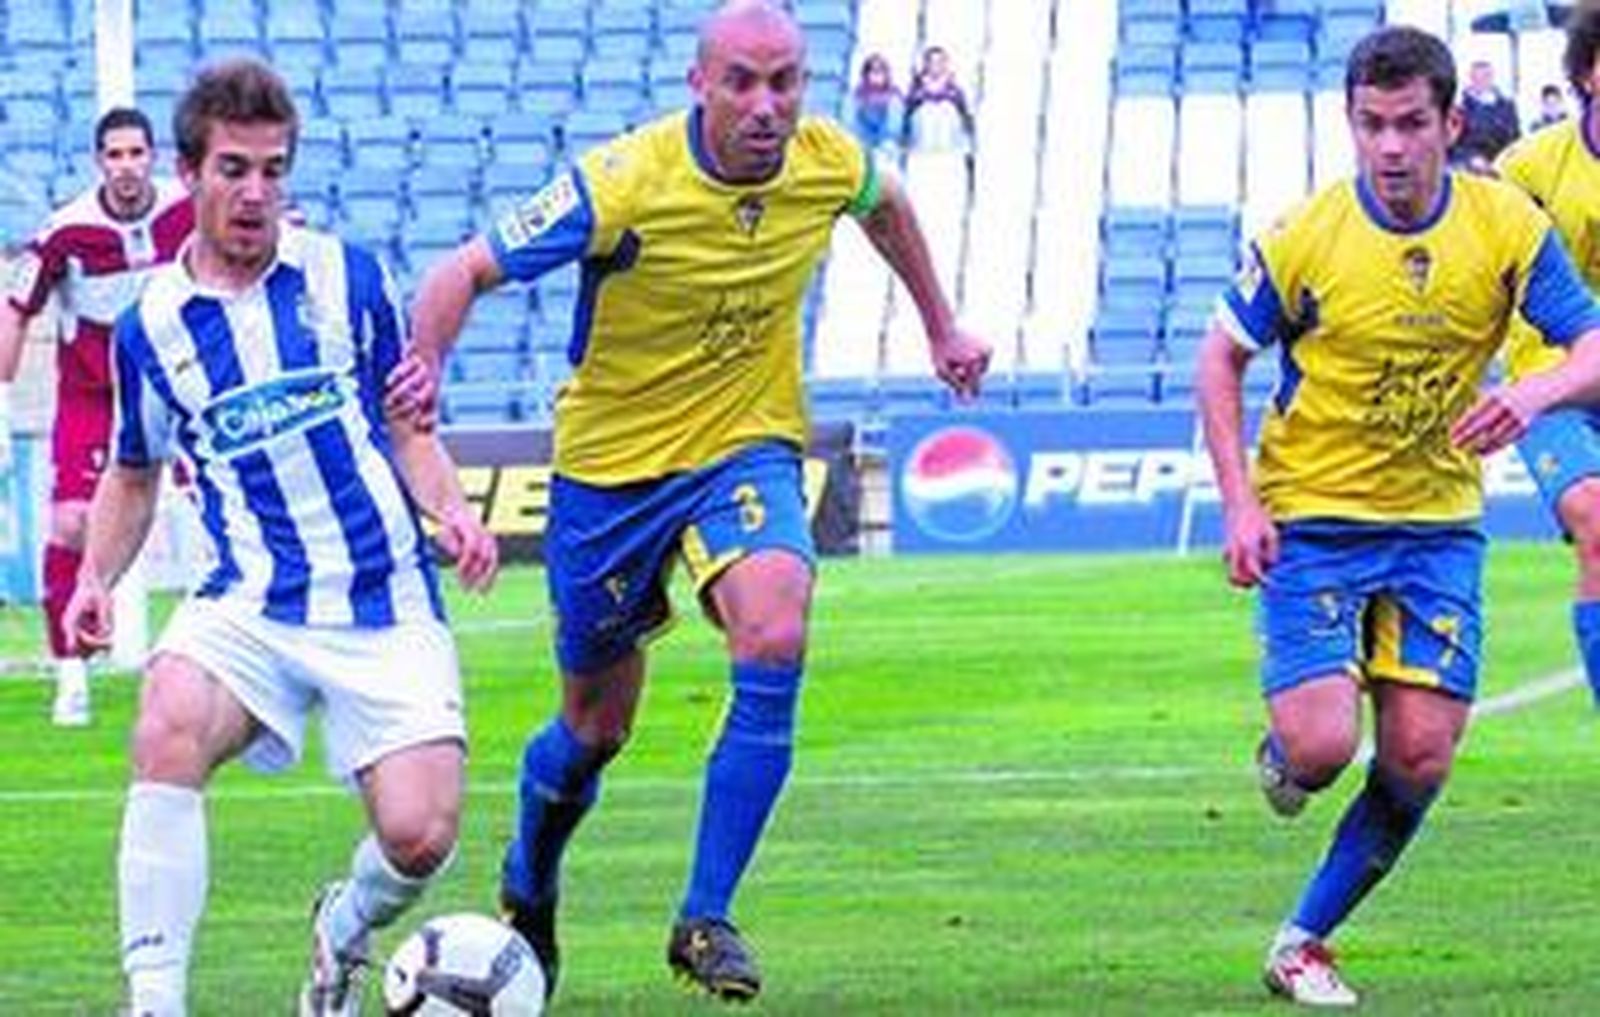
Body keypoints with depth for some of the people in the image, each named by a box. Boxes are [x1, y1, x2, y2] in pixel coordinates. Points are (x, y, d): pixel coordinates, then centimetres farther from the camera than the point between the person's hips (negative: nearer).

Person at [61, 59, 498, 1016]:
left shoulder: (348, 278, 4)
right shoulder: (150, 327, 5)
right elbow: (135, 475, 20)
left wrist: (453, 508, -5)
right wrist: (96, 578, 3)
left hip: (387, 605, 0)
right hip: (251, 604, 0)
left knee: (419, 834, -14)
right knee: (169, 727, -32)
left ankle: (346, 930, 24)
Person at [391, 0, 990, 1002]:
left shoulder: (830, 164, -10)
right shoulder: (623, 184, -24)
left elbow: (886, 206, 16)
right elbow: (469, 270, -20)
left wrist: (943, 328, 23)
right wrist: (425, 362, -39)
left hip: (749, 449, 2)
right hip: (612, 463, -2)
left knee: (774, 640, -27)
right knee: (596, 726, 10)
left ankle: (706, 920, -18)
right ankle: (527, 894, 43)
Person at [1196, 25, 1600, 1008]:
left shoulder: (1506, 225, -9)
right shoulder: (1304, 239, -13)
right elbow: (1222, 359, -1)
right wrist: (1240, 505, -10)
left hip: (1438, 521, 2)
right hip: (1313, 516, -2)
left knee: (1421, 756, -5)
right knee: (1322, 745, -16)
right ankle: (1281, 760, 23)